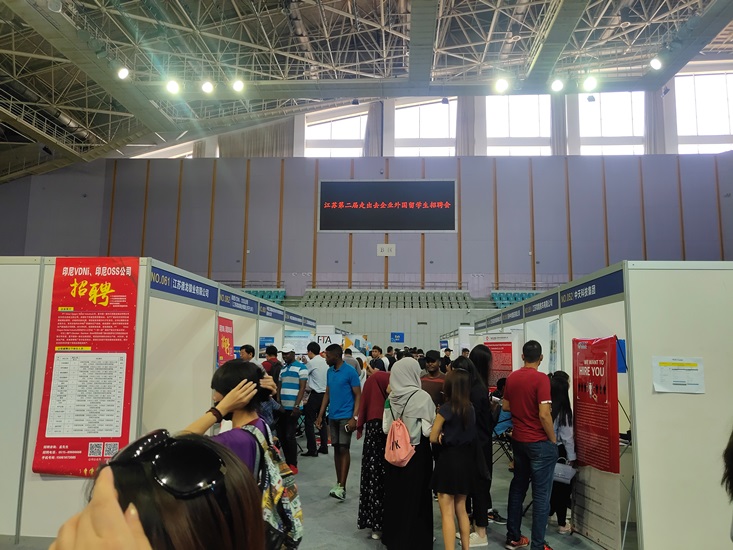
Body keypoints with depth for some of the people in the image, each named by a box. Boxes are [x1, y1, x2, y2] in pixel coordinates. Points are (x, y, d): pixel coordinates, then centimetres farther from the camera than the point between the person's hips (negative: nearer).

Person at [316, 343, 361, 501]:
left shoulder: (350, 371, -11)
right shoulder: (330, 371, 10)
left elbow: (358, 396, -10)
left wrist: (354, 417, -18)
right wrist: (320, 415, 12)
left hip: (346, 416, -6)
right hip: (332, 416, 7)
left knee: (343, 449, -8)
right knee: (336, 448, 11)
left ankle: (342, 487, -6)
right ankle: (338, 482, 21)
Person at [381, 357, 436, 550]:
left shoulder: (391, 397, -3)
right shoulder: (422, 396, -16)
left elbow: (386, 427, 1)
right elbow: (430, 428, -11)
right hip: (417, 451, -5)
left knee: (395, 494, 16)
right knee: (415, 496, 8)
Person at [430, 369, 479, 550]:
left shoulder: (446, 408, -16)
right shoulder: (470, 408, 2)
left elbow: (433, 438, -8)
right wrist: (450, 436, 0)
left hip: (449, 460, -7)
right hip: (466, 460, 7)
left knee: (447, 513, 2)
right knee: (461, 510, 20)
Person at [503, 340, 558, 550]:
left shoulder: (512, 377, 2)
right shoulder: (541, 378, -17)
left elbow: (505, 406, 14)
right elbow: (544, 415, -21)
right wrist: (553, 440, -9)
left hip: (518, 440, 7)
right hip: (539, 442, -6)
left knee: (517, 487, 17)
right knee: (541, 495, 1)